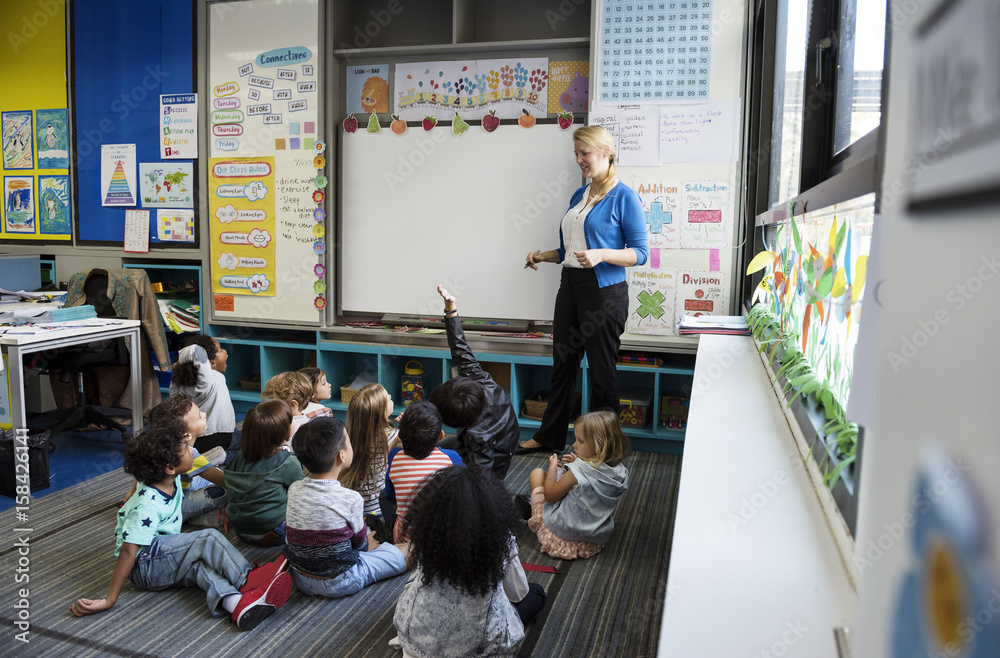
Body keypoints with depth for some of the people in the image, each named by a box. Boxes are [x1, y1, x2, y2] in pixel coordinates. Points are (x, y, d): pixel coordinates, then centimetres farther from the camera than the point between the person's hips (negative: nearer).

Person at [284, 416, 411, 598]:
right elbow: (359, 542, -8)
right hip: (338, 584, -6)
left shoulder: (293, 490, -8)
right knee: (409, 550, 1)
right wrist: (366, 544, 18)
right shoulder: (351, 499, -24)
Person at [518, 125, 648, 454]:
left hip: (604, 291, -7)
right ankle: (549, 436, 26)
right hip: (570, 286, 7)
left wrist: (601, 255, -23)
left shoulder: (624, 197, -7)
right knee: (563, 363, 13)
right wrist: (543, 256, 7)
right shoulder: (579, 195, 15)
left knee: (602, 370, 2)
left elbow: (640, 253, -10)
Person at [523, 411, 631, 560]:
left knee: (537, 473, 8)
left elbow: (550, 495, -15)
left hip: (562, 530, -6)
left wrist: (553, 466, -2)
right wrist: (579, 465, 4)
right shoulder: (620, 473, -12)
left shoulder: (578, 473, -30)